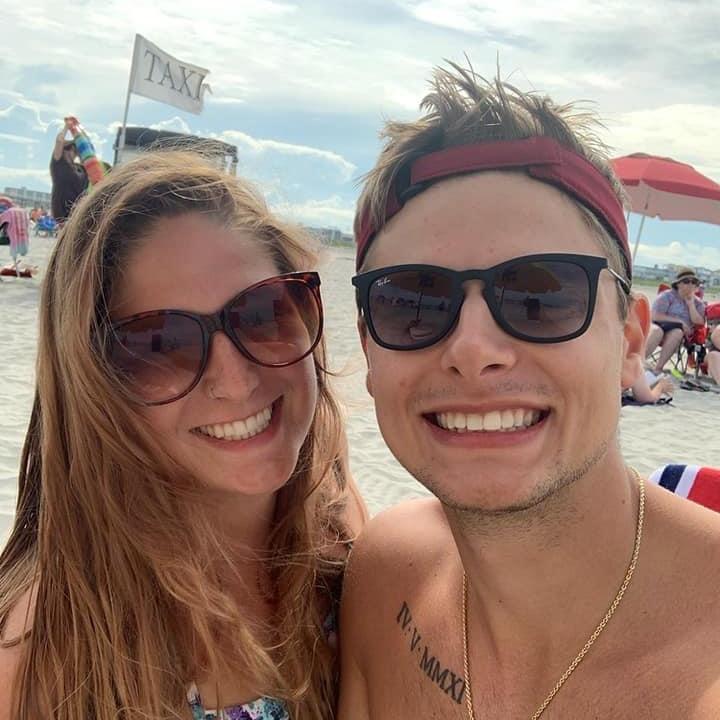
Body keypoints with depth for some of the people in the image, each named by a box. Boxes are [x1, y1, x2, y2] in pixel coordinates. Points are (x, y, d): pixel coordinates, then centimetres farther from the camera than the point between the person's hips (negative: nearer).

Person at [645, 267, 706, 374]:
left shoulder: (698, 303, 12)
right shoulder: (667, 295, 1)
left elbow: (699, 323, -1)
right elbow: (656, 316, -9)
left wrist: (690, 303, -5)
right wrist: (680, 322, -12)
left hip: (679, 333, 2)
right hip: (658, 326, -2)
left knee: (677, 332, -35)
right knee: (656, 331, -38)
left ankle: (658, 368, -36)